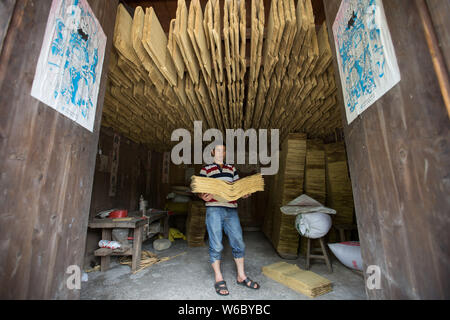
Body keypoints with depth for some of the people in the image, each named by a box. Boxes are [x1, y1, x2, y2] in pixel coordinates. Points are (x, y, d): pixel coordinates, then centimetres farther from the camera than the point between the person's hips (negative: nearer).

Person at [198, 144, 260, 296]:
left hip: (231, 210, 4)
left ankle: (241, 276, 28)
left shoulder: (232, 169, 16)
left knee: (238, 244, 9)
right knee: (216, 245, 1)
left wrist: (244, 194, -3)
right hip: (214, 210, -4)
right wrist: (203, 196, -20)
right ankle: (219, 279, 20)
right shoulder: (205, 169, 5)